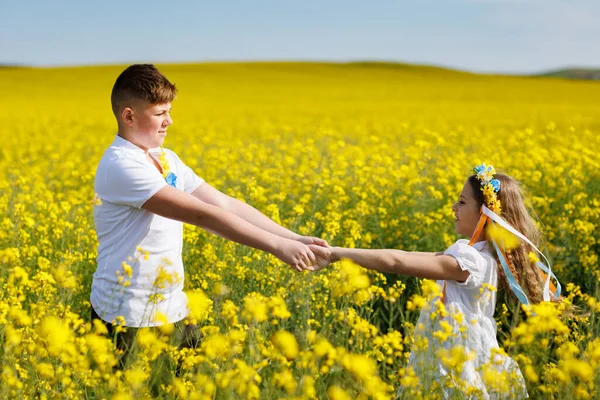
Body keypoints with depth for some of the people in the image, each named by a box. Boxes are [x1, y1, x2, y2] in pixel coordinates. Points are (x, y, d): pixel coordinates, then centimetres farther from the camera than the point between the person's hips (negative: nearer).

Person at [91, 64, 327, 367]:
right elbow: (203, 215, -26)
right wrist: (277, 246, -25)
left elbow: (225, 204, 2)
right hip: (126, 320, -7)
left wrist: (294, 238, -6)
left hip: (171, 311, 8)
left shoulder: (166, 160, 7)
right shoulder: (121, 166, -20)